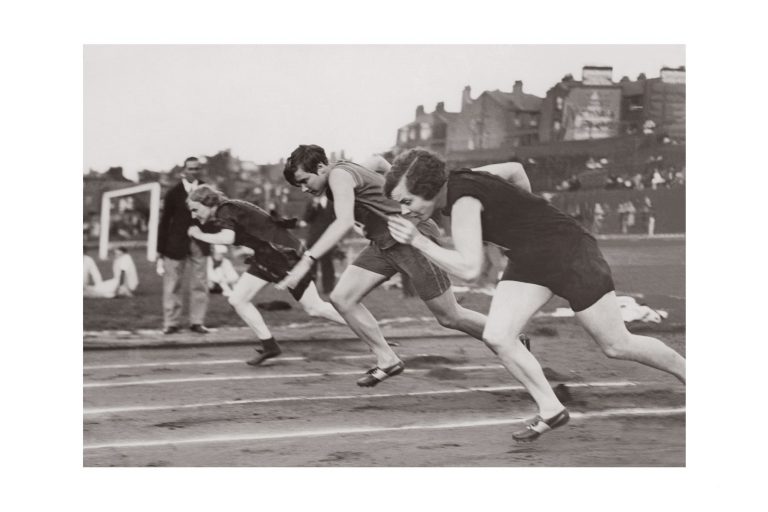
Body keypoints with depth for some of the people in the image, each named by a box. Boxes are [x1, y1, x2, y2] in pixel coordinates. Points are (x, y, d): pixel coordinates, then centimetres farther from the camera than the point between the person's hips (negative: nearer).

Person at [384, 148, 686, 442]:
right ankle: (551, 410, 3)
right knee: (496, 337, -8)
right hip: (529, 260, 8)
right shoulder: (459, 181, -1)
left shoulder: (463, 202, -26)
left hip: (568, 251, -8)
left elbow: (469, 268, -32)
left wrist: (418, 241, -28)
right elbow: (515, 169, 14)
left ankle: (687, 373, 24)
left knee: (617, 346, 2)